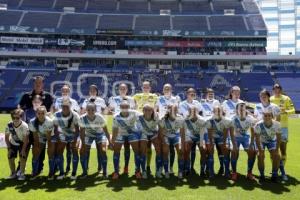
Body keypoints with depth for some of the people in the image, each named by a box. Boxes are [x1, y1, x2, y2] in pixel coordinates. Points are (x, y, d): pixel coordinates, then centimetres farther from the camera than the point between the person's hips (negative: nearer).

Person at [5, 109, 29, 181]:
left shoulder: (24, 126, -29)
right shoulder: (9, 125, -20)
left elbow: (26, 139, -22)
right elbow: (6, 137, -6)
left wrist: (23, 150, -22)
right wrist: (9, 148, -8)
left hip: (22, 143, -3)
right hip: (13, 143, 4)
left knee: (22, 158, -14)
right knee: (10, 158, 2)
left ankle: (22, 174, 2)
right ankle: (13, 174, 20)